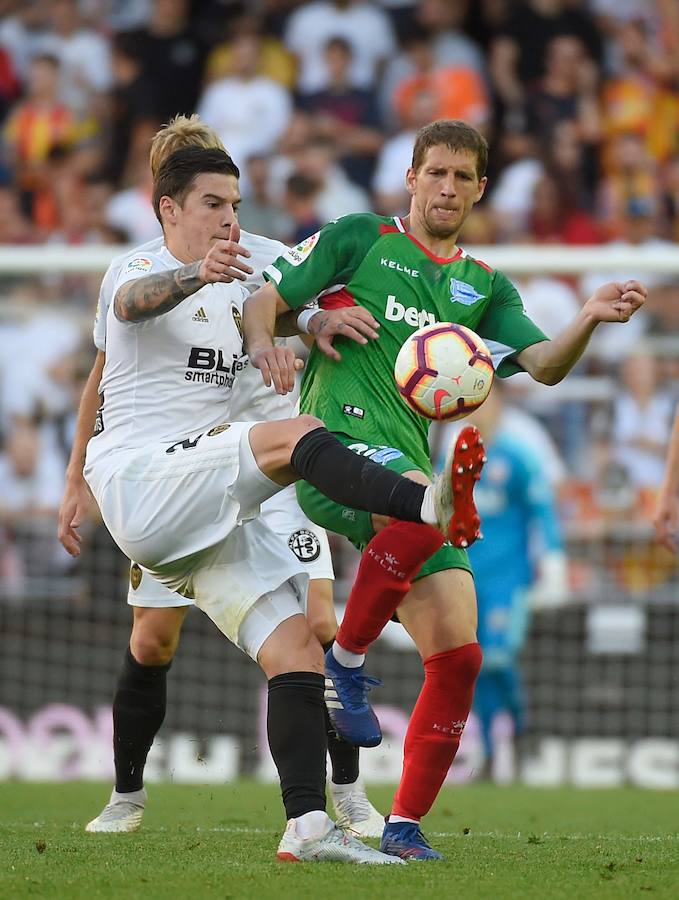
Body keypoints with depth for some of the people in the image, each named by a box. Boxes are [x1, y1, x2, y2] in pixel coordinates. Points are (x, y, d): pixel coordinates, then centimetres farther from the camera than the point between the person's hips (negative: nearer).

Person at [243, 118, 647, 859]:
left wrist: (591, 319, -13)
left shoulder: (484, 288, 21)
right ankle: (345, 662, -21)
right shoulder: (359, 239, 11)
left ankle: (405, 825, 4)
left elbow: (544, 365, 7)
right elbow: (265, 294, 8)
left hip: (415, 463, 5)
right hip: (337, 442, -5)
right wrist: (262, 341, -15)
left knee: (458, 656, -7)